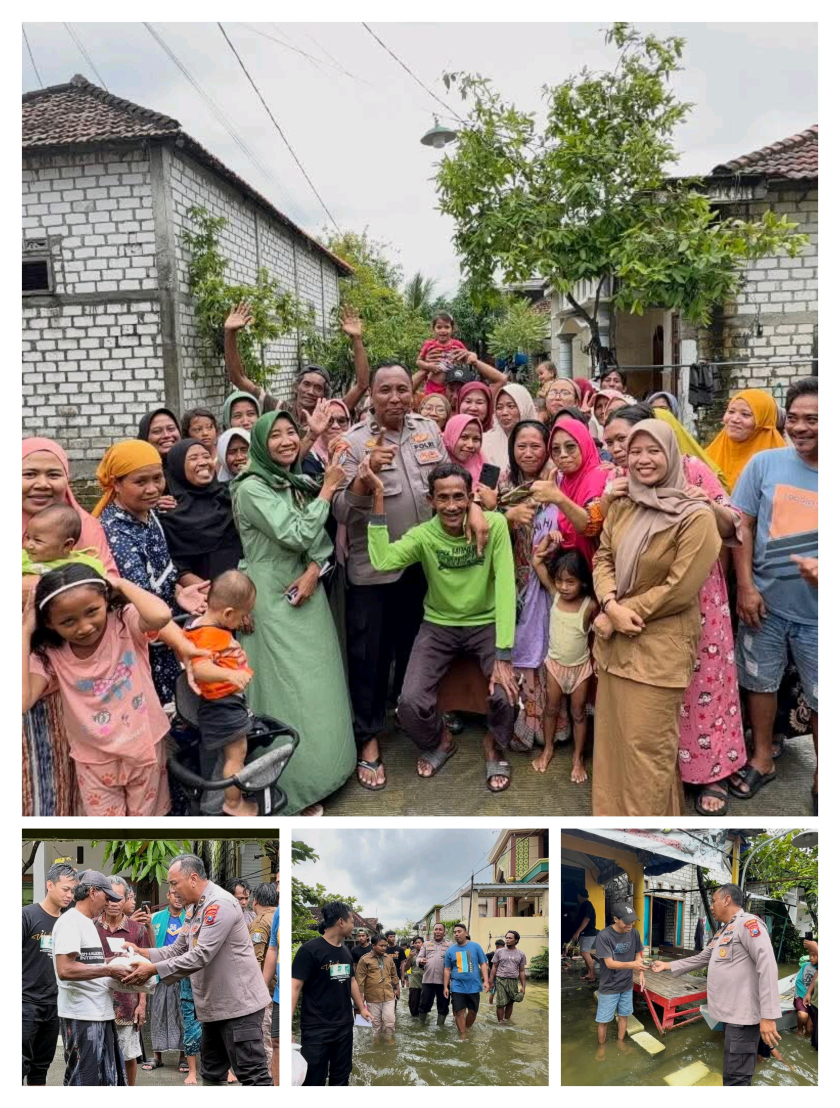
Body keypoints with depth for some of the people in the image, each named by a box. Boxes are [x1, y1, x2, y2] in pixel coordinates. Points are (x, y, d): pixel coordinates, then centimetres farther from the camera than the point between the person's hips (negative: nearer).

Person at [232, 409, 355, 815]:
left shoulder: (302, 484, 9)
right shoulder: (251, 489, -13)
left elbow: (321, 538, 8)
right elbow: (296, 536, -20)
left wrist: (314, 570, -12)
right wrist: (327, 490, -12)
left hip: (306, 596, 7)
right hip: (273, 602, -7)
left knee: (317, 687, 12)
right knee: (289, 691, -2)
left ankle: (314, 772, 29)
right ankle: (294, 788, 11)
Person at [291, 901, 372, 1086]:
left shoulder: (345, 951, 9)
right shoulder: (309, 950, -16)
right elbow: (295, 987, -19)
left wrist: (362, 1008, 22)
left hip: (344, 1026, 7)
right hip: (316, 1028, -7)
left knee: (341, 1077, 16)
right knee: (314, 1080, 1)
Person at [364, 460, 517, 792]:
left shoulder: (494, 525, -17)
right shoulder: (423, 535, -12)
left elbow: (505, 586, -21)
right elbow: (382, 563, -31)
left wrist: (503, 656, -28)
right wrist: (379, 497, -32)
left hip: (487, 624, -1)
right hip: (439, 626, 1)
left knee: (506, 692, -23)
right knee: (411, 702, -17)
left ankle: (493, 747, 14)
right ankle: (441, 741, 21)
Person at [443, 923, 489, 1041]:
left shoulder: (475, 946, -2)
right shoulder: (450, 950, 1)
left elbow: (483, 964, 1)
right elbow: (447, 969, 7)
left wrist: (485, 981, -7)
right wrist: (445, 987, 4)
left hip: (474, 985, 0)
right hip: (457, 986, 0)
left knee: (473, 1011, 11)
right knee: (459, 1012, 1)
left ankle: (468, 1029, 36)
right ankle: (463, 1036, 15)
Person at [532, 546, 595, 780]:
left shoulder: (590, 606, -21)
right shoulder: (554, 594, -12)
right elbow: (537, 562, -12)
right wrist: (550, 537, -13)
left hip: (580, 666, -2)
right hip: (555, 663, 2)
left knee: (578, 713, 12)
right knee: (551, 709, 16)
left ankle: (578, 757, 27)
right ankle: (548, 749, 35)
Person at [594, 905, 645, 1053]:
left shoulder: (634, 933, -10)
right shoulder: (603, 936, -26)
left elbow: (638, 955, 5)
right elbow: (610, 963, -26)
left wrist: (641, 973, -11)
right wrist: (632, 965, -40)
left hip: (627, 985, 4)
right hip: (608, 987, -4)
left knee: (623, 1015, 20)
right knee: (603, 1020, 8)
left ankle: (620, 1042, 42)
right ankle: (601, 1047, 30)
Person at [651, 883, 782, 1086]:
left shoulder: (748, 923, -14)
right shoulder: (723, 933, 19)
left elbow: (767, 965, -23)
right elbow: (700, 959, 28)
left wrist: (768, 1015, -27)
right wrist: (667, 966, 28)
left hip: (742, 1016, -10)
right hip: (730, 1013, 10)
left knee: (736, 1078, -7)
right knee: (732, 1073, 17)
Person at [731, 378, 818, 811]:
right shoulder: (765, 463, -4)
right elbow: (742, 525, -2)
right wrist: (745, 587, -8)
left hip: (818, 610, -1)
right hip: (765, 600, 1)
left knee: (821, 699, 11)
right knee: (760, 682, 17)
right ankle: (762, 759, 37)